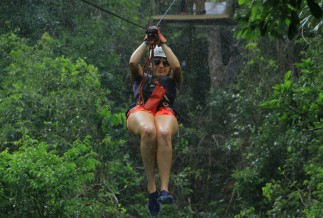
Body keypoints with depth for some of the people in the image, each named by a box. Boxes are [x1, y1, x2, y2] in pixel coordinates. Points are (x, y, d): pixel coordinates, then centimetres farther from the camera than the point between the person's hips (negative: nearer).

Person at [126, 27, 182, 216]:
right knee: (148, 131, -41)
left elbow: (177, 66, 12)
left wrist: (163, 43, 17)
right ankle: (151, 188, -38)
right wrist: (147, 42, 21)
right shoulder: (142, 78, 36)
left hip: (165, 112, 0)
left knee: (163, 134, -40)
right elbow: (133, 63, 16)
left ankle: (164, 188, -48)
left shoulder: (173, 81, 33)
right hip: (140, 111, 0)